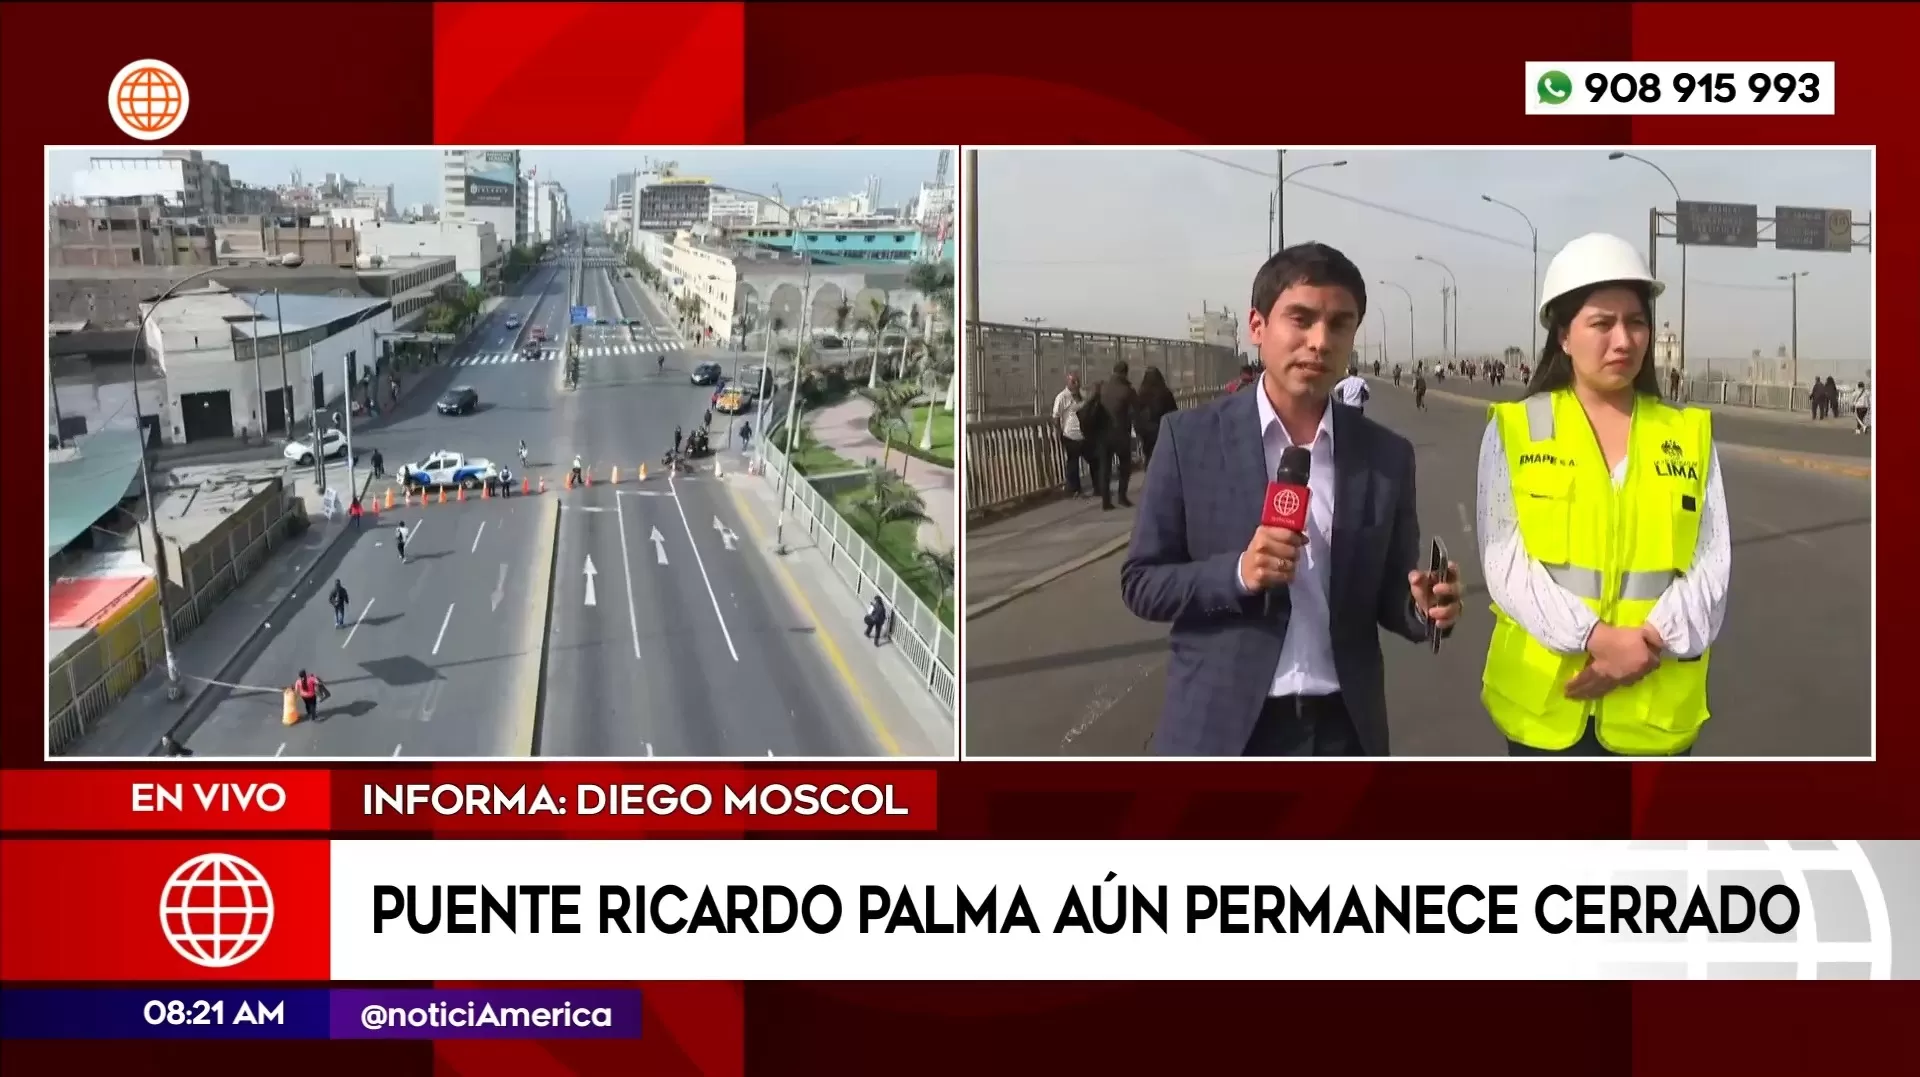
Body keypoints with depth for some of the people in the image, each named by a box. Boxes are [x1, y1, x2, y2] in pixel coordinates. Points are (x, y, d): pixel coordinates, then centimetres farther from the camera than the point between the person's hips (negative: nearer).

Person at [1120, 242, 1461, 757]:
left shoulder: (1387, 456, 4)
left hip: (1343, 730, 3)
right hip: (1220, 730, -2)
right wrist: (1237, 573, -19)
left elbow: (1389, 597, 9)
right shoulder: (1191, 438, -4)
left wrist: (1427, 607, -13)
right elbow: (1141, 583, -2)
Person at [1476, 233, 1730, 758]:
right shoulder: (1514, 429, 0)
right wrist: (1596, 638, -19)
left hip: (1655, 709, 2)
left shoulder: (1689, 433, 7)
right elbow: (1506, 562, -8)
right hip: (1543, 703, -2)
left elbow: (1712, 565, 1)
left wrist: (1652, 641, -15)